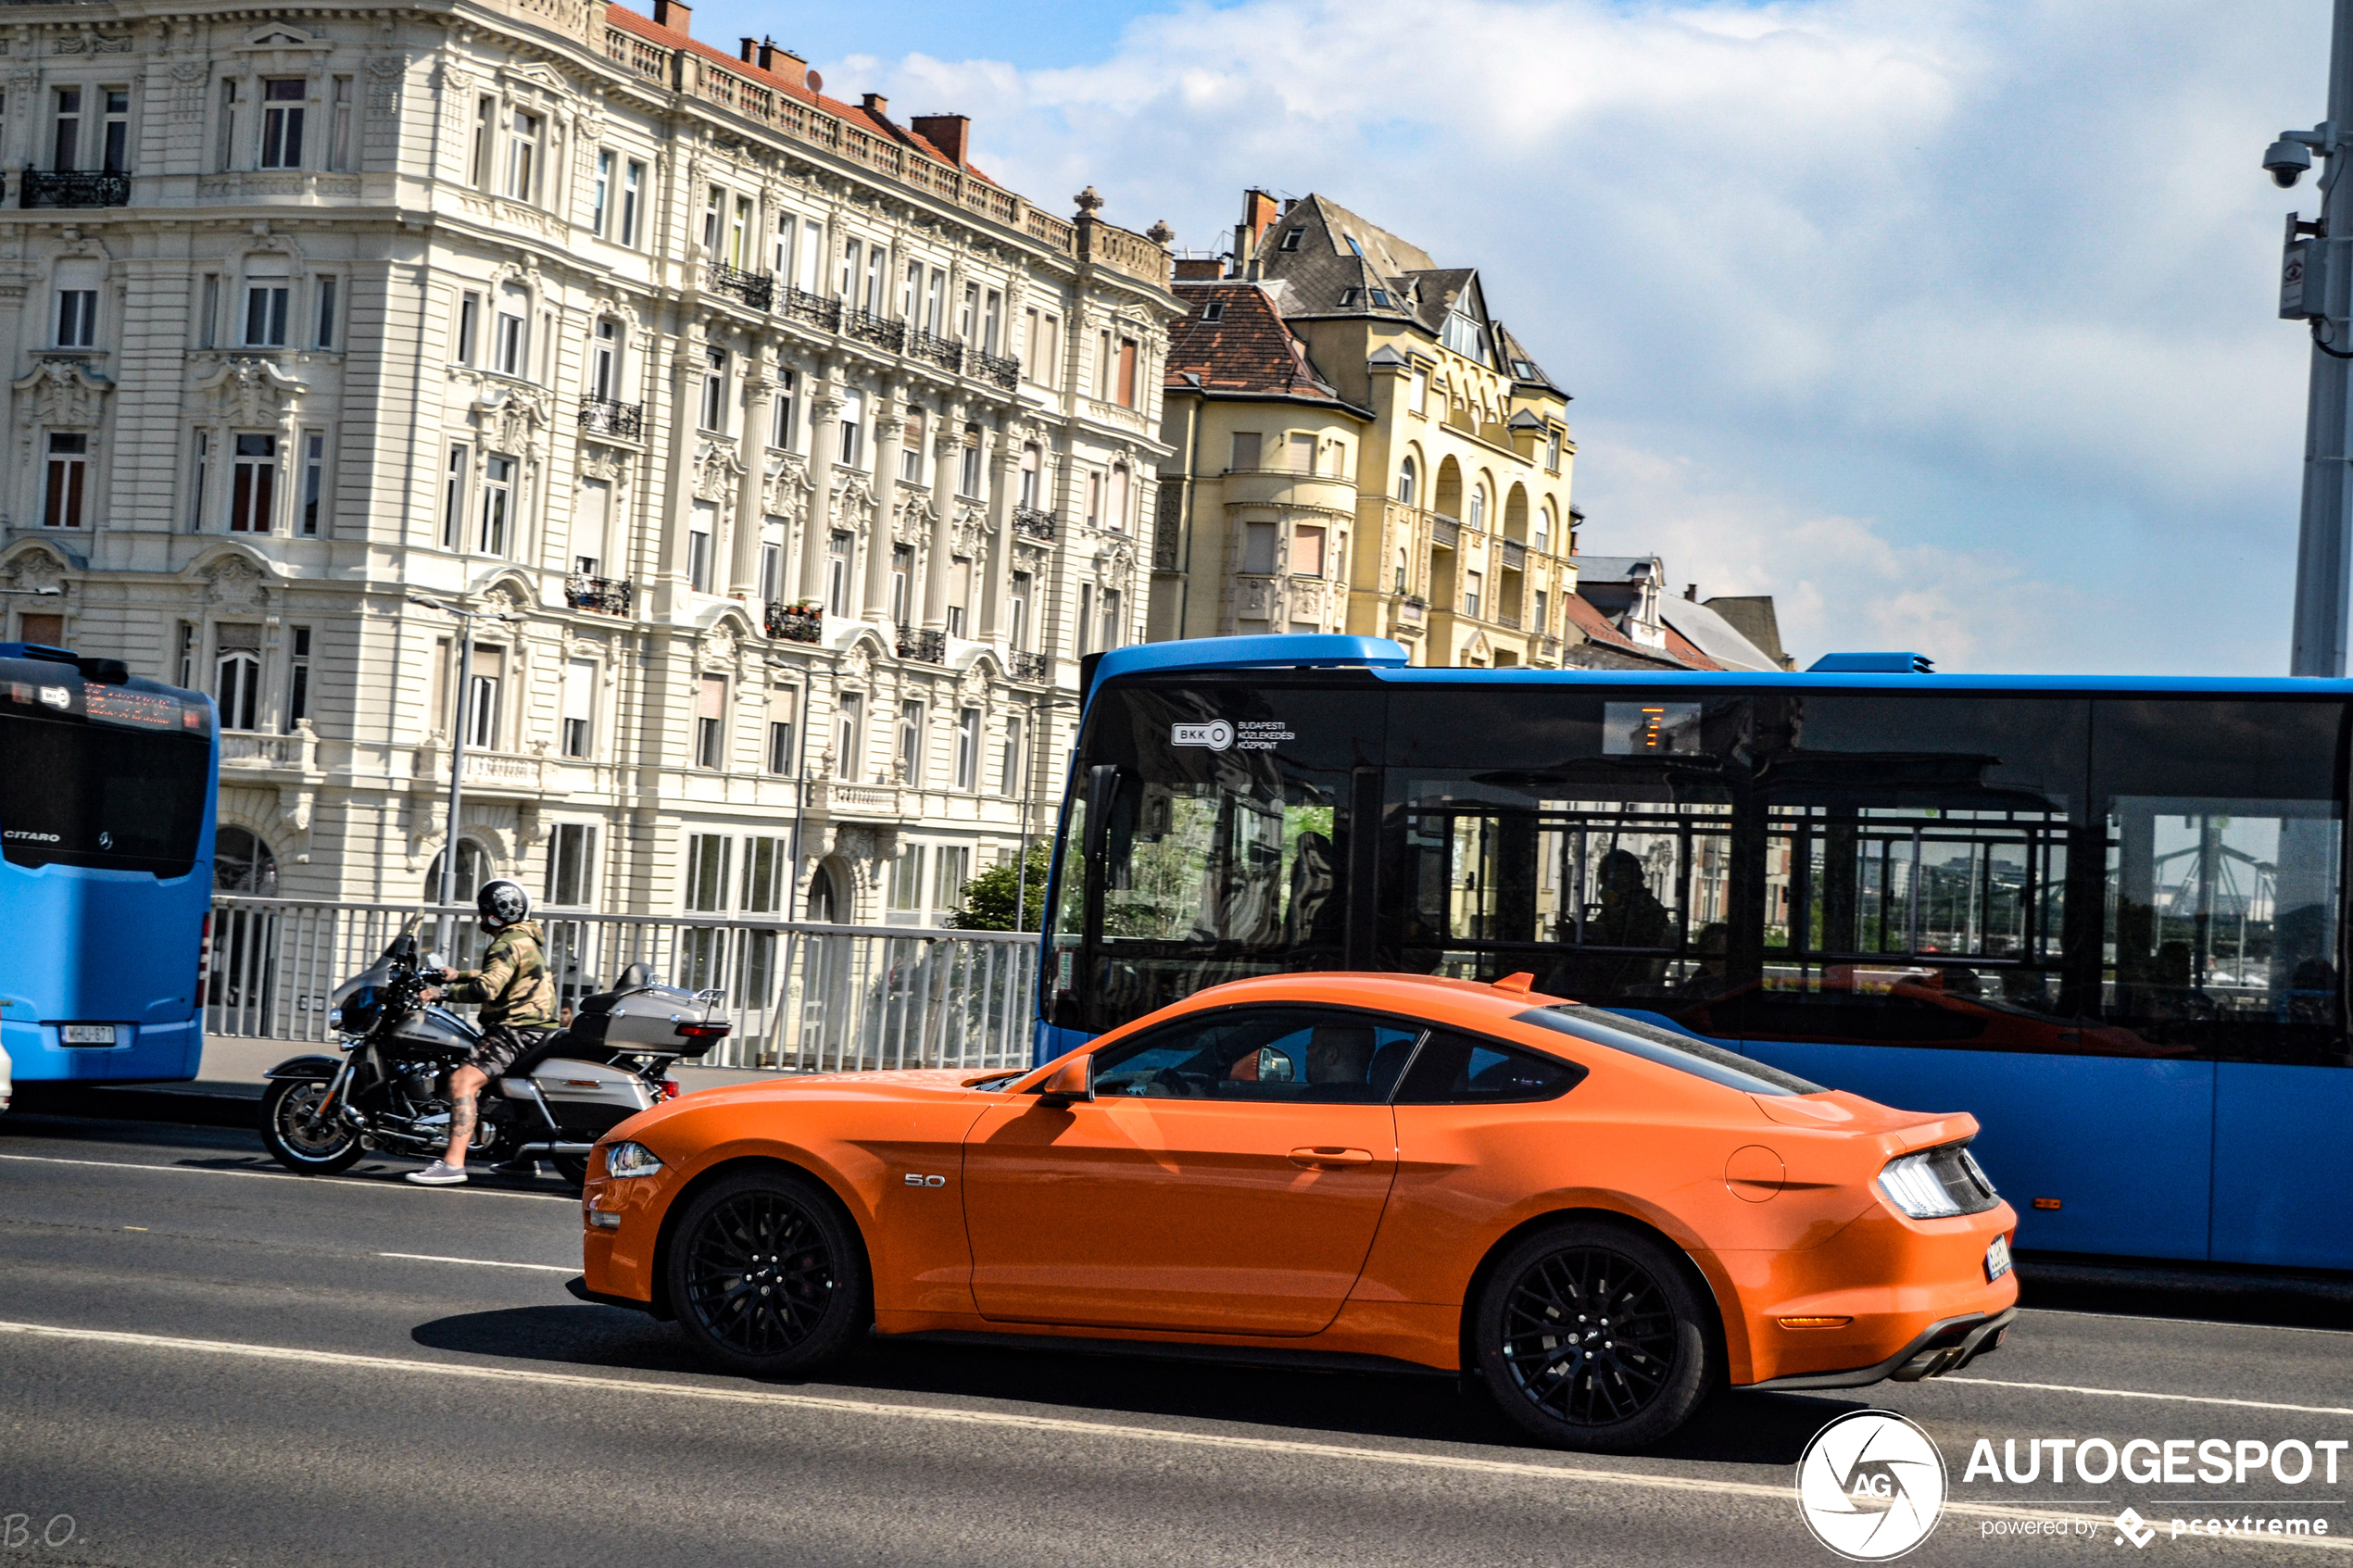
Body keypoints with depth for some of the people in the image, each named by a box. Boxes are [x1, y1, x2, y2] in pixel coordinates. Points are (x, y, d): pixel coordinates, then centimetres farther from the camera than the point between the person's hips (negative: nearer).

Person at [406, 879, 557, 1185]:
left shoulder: (509, 944, -15)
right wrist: (459, 975, 28)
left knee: (463, 1080, -24)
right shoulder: (528, 937, 18)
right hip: (535, 1025, 11)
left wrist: (444, 993, -21)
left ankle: (453, 1163, -35)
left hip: (519, 1030, -11)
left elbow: (487, 988, -28)